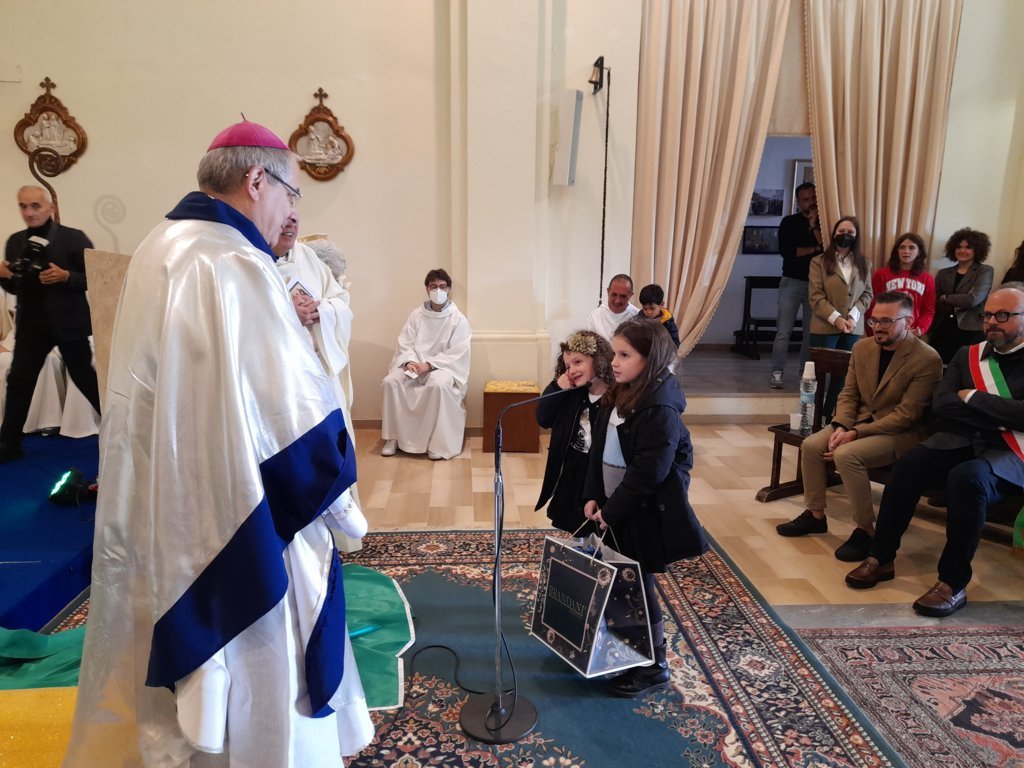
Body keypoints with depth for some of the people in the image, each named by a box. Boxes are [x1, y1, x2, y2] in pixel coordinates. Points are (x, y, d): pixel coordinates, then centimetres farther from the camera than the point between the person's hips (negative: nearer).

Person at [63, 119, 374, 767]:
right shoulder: (237, 267, -22)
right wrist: (337, 491, -8)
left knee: (176, 657, 26)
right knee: (255, 686, 9)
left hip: (158, 507, 10)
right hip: (232, 519, -10)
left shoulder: (159, 249, 8)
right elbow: (298, 415, -22)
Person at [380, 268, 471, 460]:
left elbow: (458, 353, -11)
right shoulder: (416, 315, 7)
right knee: (391, 381, -24)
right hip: (415, 365, 4)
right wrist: (409, 361, -18)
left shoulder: (458, 319, -4)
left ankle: (438, 443, -25)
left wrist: (430, 364, -20)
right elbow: (404, 344, 4)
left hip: (443, 367, -4)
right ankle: (393, 437, -12)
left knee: (438, 384, -38)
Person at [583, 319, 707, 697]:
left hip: (646, 515, -8)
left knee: (639, 587, 5)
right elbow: (600, 449, 8)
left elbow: (648, 472, -25)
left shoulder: (661, 410, -23)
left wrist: (612, 510, -19)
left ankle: (655, 666, 24)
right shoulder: (620, 397, 5)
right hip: (616, 510, 8)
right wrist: (592, 496, 1)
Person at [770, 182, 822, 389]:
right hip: (792, 282, -2)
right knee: (783, 331, -5)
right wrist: (815, 249, -7)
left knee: (812, 331, 5)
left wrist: (814, 225, -11)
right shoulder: (789, 222, 2)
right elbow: (786, 251, -11)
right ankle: (777, 373, 0)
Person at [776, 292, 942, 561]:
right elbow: (848, 394, 7)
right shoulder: (862, 347, 4)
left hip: (901, 432, -7)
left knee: (847, 455, -30)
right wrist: (840, 426, -13)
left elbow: (907, 415, -20)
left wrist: (856, 434, -24)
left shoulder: (927, 360, -17)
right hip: (860, 420, 7)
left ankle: (866, 531, -14)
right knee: (811, 445, -13)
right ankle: (815, 515, 5)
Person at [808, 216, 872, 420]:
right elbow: (816, 296, -7)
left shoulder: (863, 263, 13)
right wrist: (836, 318, -16)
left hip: (853, 329, 3)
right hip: (824, 327, -3)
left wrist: (853, 316, -11)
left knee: (844, 373, 5)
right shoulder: (819, 261, 2)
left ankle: (830, 416, 13)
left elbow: (867, 294, 6)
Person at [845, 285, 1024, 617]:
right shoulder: (968, 355, 16)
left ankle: (954, 582, -24)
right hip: (963, 441, 4)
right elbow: (941, 406, 2)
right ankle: (881, 557, -15)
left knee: (968, 476, -36)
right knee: (909, 463, -26)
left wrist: (972, 398, -9)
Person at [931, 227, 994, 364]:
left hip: (971, 332, -3)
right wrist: (960, 303, -7)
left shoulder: (985, 271, 4)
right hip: (941, 332, 3)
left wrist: (946, 298, 0)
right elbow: (934, 304, 6)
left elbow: (973, 299, -11)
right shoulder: (944, 273, 15)